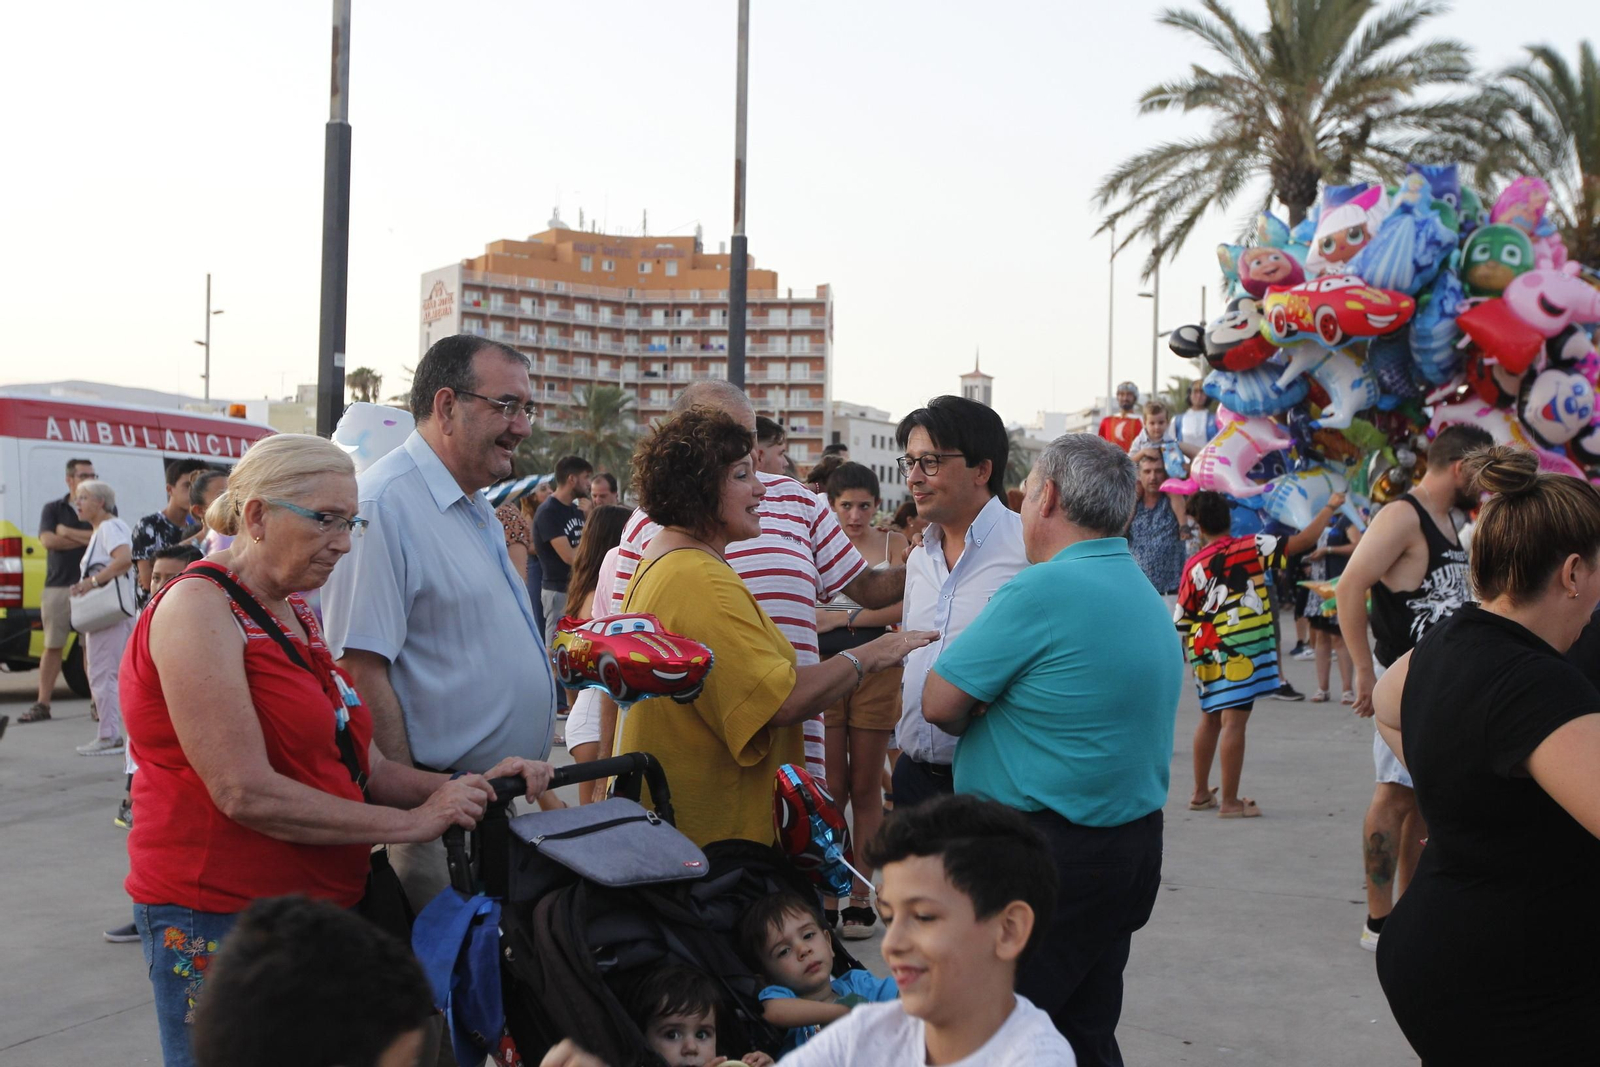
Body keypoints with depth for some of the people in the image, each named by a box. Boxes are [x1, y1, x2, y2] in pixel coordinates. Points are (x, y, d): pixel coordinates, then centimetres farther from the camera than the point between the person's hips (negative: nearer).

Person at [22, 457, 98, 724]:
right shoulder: (53, 509, 11)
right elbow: (48, 540, -5)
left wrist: (67, 532, -7)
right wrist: (86, 539, -6)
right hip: (57, 587, 1)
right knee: (52, 647, 4)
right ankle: (42, 704, 7)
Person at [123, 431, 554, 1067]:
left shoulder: (297, 617, 14)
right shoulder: (199, 607, -14)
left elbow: (358, 766, 11)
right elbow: (245, 793, -21)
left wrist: (473, 787, -6)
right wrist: (411, 822, -18)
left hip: (323, 906, 8)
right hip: (220, 919, -8)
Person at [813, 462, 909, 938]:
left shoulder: (893, 544, 5)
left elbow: (904, 608, -6)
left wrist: (845, 617, -12)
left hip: (876, 671, 0)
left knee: (866, 788, 6)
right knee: (832, 788, 0)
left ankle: (861, 895, 12)